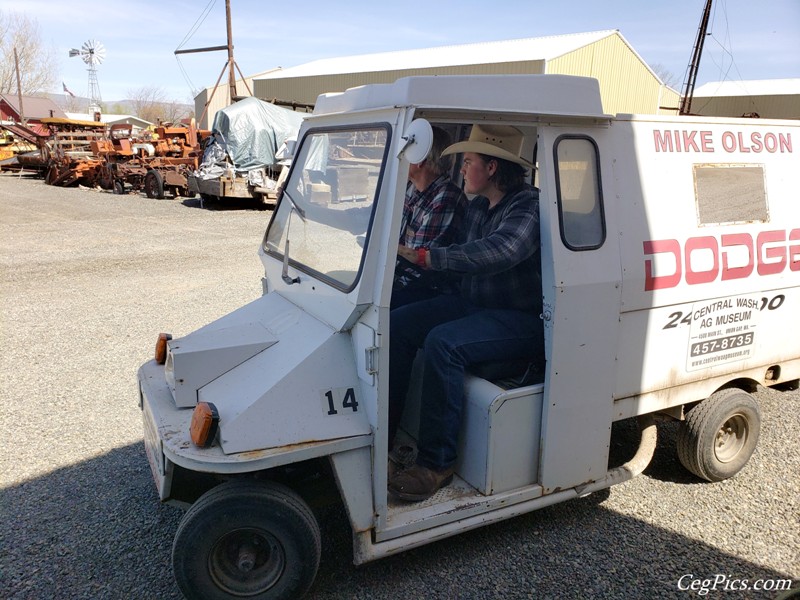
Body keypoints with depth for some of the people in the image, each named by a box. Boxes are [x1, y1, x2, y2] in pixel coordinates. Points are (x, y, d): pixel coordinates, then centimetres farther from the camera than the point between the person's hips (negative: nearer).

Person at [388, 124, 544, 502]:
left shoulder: (528, 206, -17)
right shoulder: (475, 207, 11)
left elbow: (500, 251, -35)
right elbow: (462, 256, 17)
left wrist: (426, 256, -39)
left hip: (522, 319, -9)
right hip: (473, 303, 9)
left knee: (443, 343, -32)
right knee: (397, 324, -6)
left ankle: (436, 464, -20)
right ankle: (381, 433, 1)